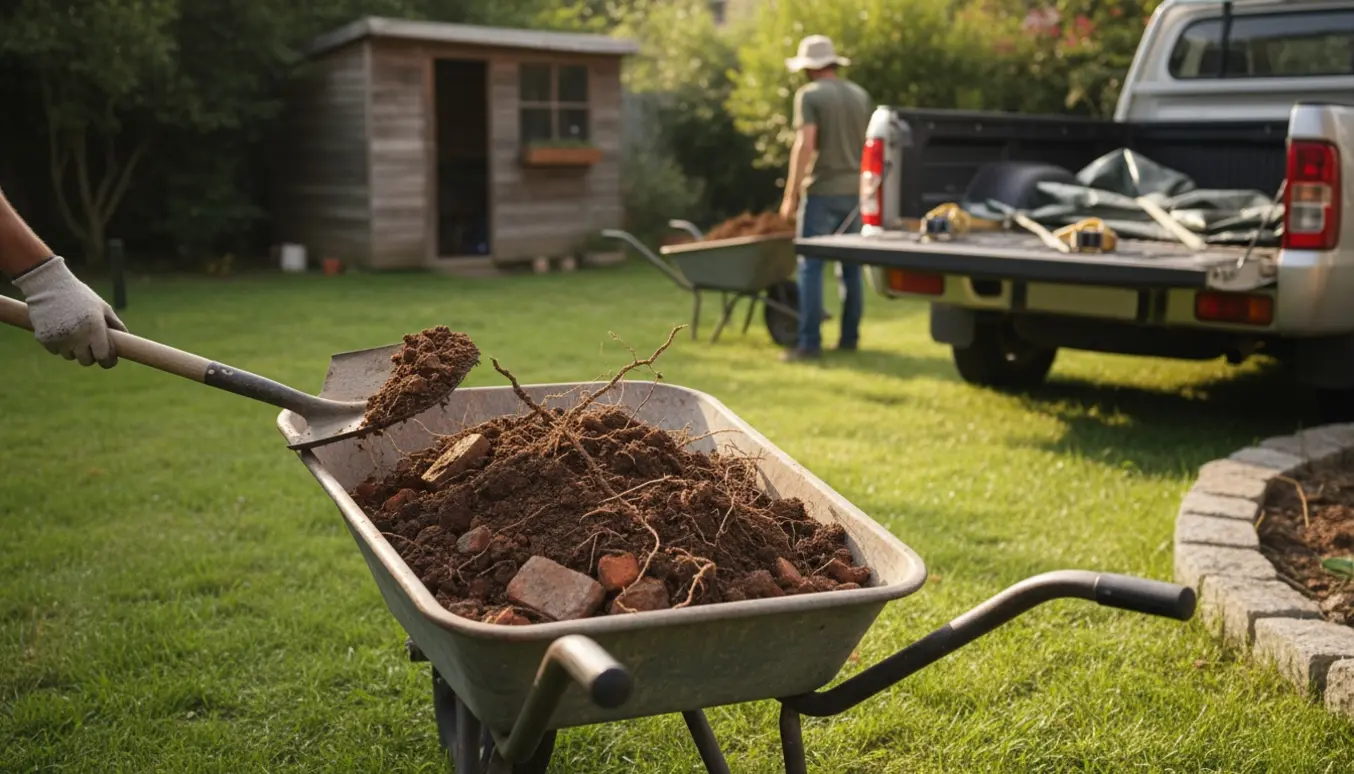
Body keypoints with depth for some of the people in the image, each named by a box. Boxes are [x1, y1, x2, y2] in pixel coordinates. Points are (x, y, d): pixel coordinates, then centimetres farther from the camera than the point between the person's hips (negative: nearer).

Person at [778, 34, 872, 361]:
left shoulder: (809, 95, -6)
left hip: (822, 190, -6)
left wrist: (791, 194, -13)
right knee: (851, 267, 11)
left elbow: (805, 144, -16)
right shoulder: (860, 95, 13)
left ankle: (809, 342, -7)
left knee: (811, 267, -4)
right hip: (855, 190, 6)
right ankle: (850, 337, 15)